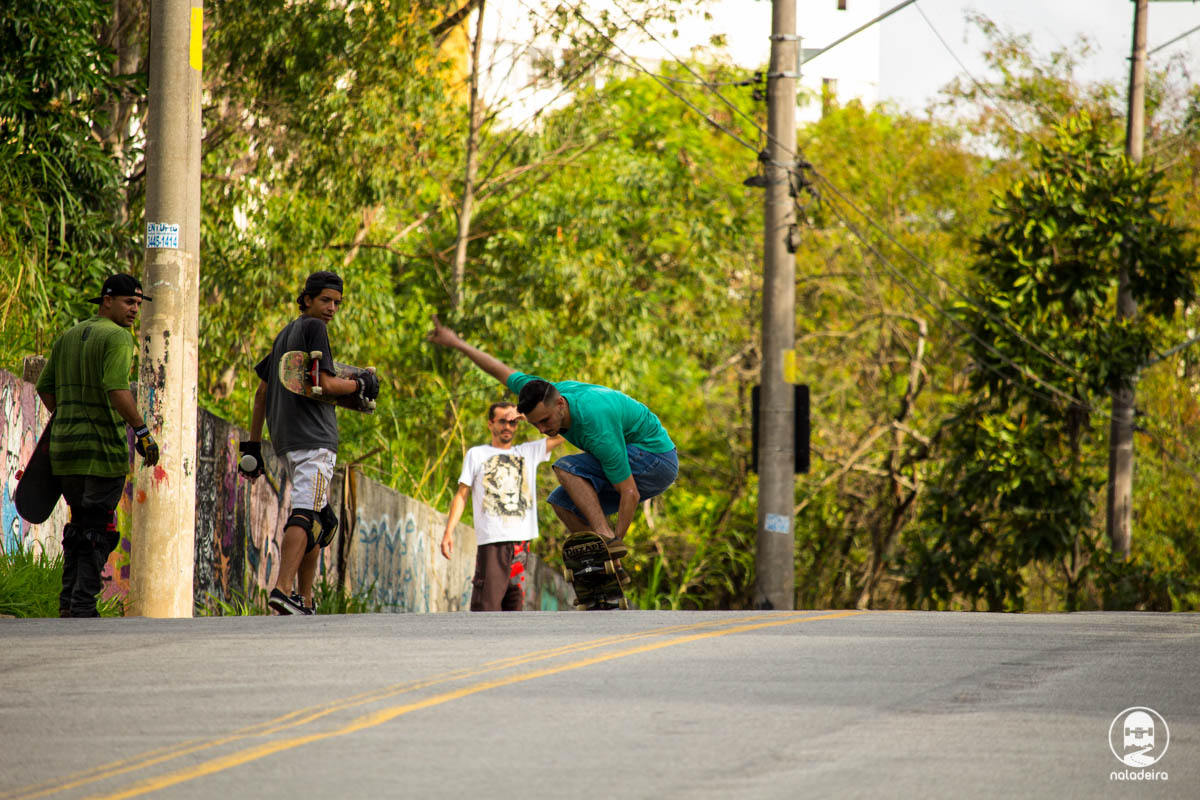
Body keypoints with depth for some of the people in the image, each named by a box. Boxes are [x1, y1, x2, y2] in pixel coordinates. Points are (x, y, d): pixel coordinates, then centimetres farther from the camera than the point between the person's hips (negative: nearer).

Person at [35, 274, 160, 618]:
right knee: (97, 528, -2)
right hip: (103, 447, -7)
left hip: (64, 447, 7)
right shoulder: (117, 337, -10)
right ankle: (83, 605, -7)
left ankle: (68, 601, 14)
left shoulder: (68, 337, 15)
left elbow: (45, 387, 18)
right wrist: (142, 431, -22)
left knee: (80, 522, 18)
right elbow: (116, 389, -23)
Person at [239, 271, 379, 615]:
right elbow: (325, 384, -13)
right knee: (307, 513, -19)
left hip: (286, 441, 9)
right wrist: (361, 385, 4)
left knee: (322, 521, 15)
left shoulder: (284, 335, 24)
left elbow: (261, 393, 25)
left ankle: (304, 601, 10)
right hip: (313, 437, -9)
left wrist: (253, 445, 25)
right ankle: (284, 589, -34)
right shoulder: (314, 328, -3)